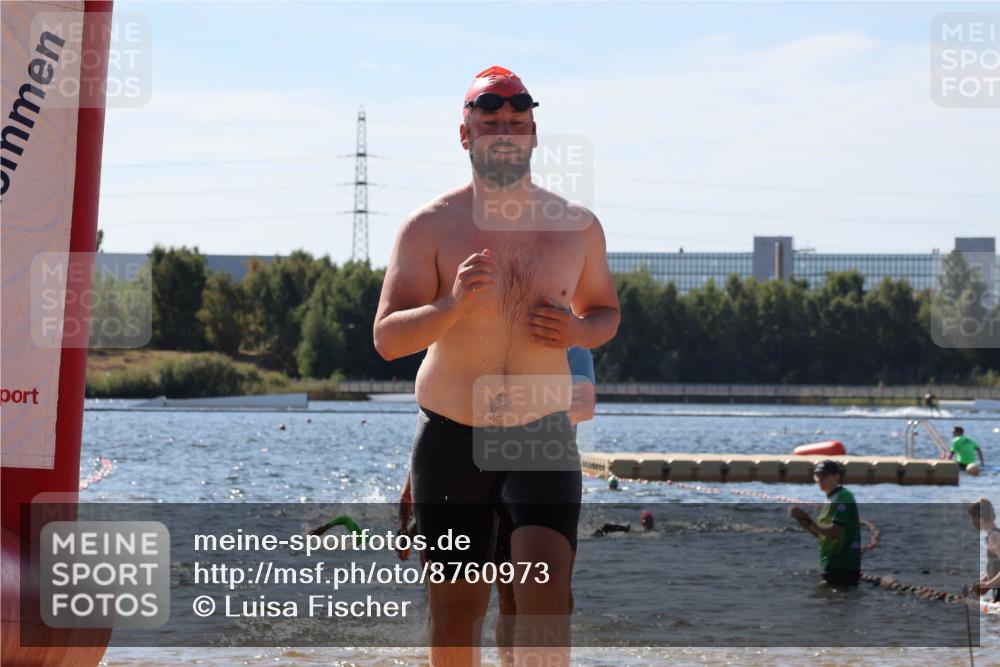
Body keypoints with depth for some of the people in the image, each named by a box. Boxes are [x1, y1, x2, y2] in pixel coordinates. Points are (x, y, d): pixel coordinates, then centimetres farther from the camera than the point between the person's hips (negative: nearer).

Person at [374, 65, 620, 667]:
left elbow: (607, 311, 18)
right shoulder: (431, 227, -4)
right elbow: (387, 337, -11)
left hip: (543, 436, 0)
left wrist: (578, 331, -6)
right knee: (455, 608, 8)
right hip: (451, 437, 0)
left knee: (546, 591, -18)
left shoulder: (577, 226, 4)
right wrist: (453, 305, -30)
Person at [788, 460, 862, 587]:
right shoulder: (831, 499, 17)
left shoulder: (843, 497, -14)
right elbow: (820, 533, 18)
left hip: (842, 565, -10)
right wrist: (803, 520, 4)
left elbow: (834, 532, -23)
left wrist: (808, 520, -19)